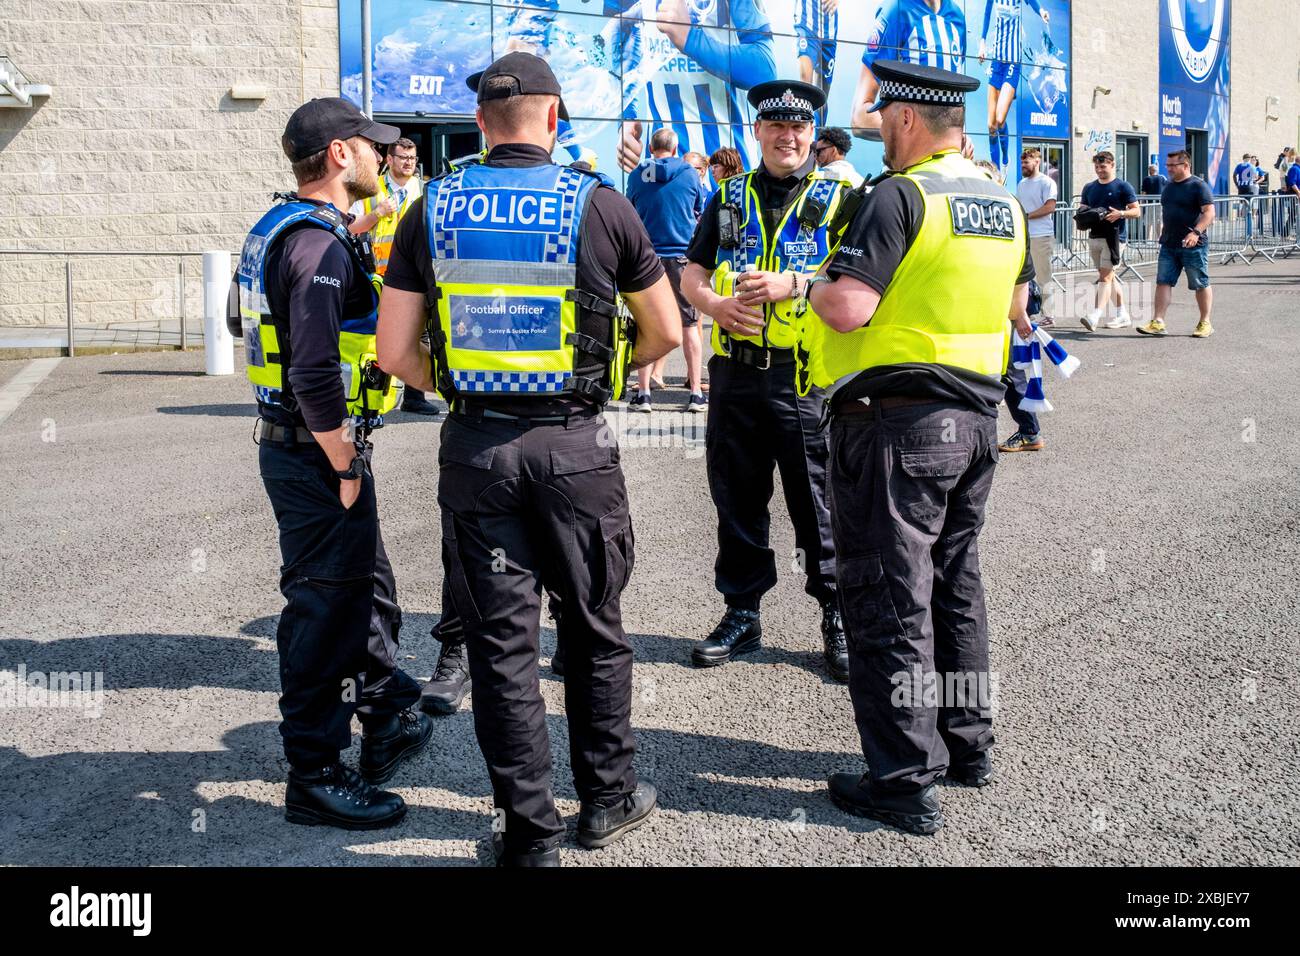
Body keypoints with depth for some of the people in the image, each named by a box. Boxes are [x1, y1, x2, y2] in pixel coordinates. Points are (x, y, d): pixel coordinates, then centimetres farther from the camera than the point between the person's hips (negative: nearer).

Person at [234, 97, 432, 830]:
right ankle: (315, 778, 11)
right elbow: (313, 374, -27)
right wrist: (345, 467, -20)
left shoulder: (285, 228, 13)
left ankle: (389, 719, 39)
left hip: (297, 445, 10)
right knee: (324, 606, -1)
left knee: (367, 584, 22)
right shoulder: (320, 243, -21)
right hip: (318, 453, -10)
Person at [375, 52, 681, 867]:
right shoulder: (600, 206, -4)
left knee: (502, 642, 8)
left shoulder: (433, 210, 0)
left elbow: (396, 352, -1)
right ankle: (608, 798, 30)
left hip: (474, 446, 1)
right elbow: (665, 334, 4)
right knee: (594, 628, 17)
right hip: (575, 445, -1)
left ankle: (531, 833, 16)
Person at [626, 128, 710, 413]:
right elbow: (702, 216, 12)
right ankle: (696, 392, 6)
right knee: (689, 325, 6)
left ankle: (643, 392, 4)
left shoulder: (637, 176, 1)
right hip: (683, 256, 0)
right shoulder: (690, 174, 0)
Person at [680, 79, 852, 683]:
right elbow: (692, 273, 13)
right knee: (738, 501, 11)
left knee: (820, 503, 1)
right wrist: (716, 305, -8)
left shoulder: (838, 198, 3)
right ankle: (741, 614, 24)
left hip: (808, 377, -4)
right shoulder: (729, 197, 14)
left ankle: (838, 617, 15)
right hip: (735, 374, 4)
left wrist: (793, 284, -19)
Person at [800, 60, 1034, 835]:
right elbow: (1016, 305, 23)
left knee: (891, 599, -1)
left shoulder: (902, 196, -14)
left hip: (895, 419, -8)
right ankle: (968, 743, 31)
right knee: (956, 584, 19)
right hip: (976, 417, 8)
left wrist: (817, 288, -2)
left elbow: (848, 307, -22)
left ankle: (908, 783, 5)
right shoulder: (1003, 202, 11)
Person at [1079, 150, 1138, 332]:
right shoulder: (1089, 188, 13)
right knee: (1109, 276, 12)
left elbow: (1137, 211, -2)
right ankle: (1123, 316, 22)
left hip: (1114, 237, -7)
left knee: (1105, 276, -15)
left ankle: (1095, 316, -24)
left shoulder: (1123, 187, -2)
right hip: (1094, 236, 7)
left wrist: (1120, 214, -21)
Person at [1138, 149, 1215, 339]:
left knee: (1201, 284, 4)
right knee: (1163, 282, -1)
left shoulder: (1199, 186, -9)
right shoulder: (1169, 187, 14)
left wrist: (1196, 232, -28)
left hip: (1193, 245, -7)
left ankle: (1205, 323, 13)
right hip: (1169, 245, 7)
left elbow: (1209, 213, -15)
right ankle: (1158, 322, -2)